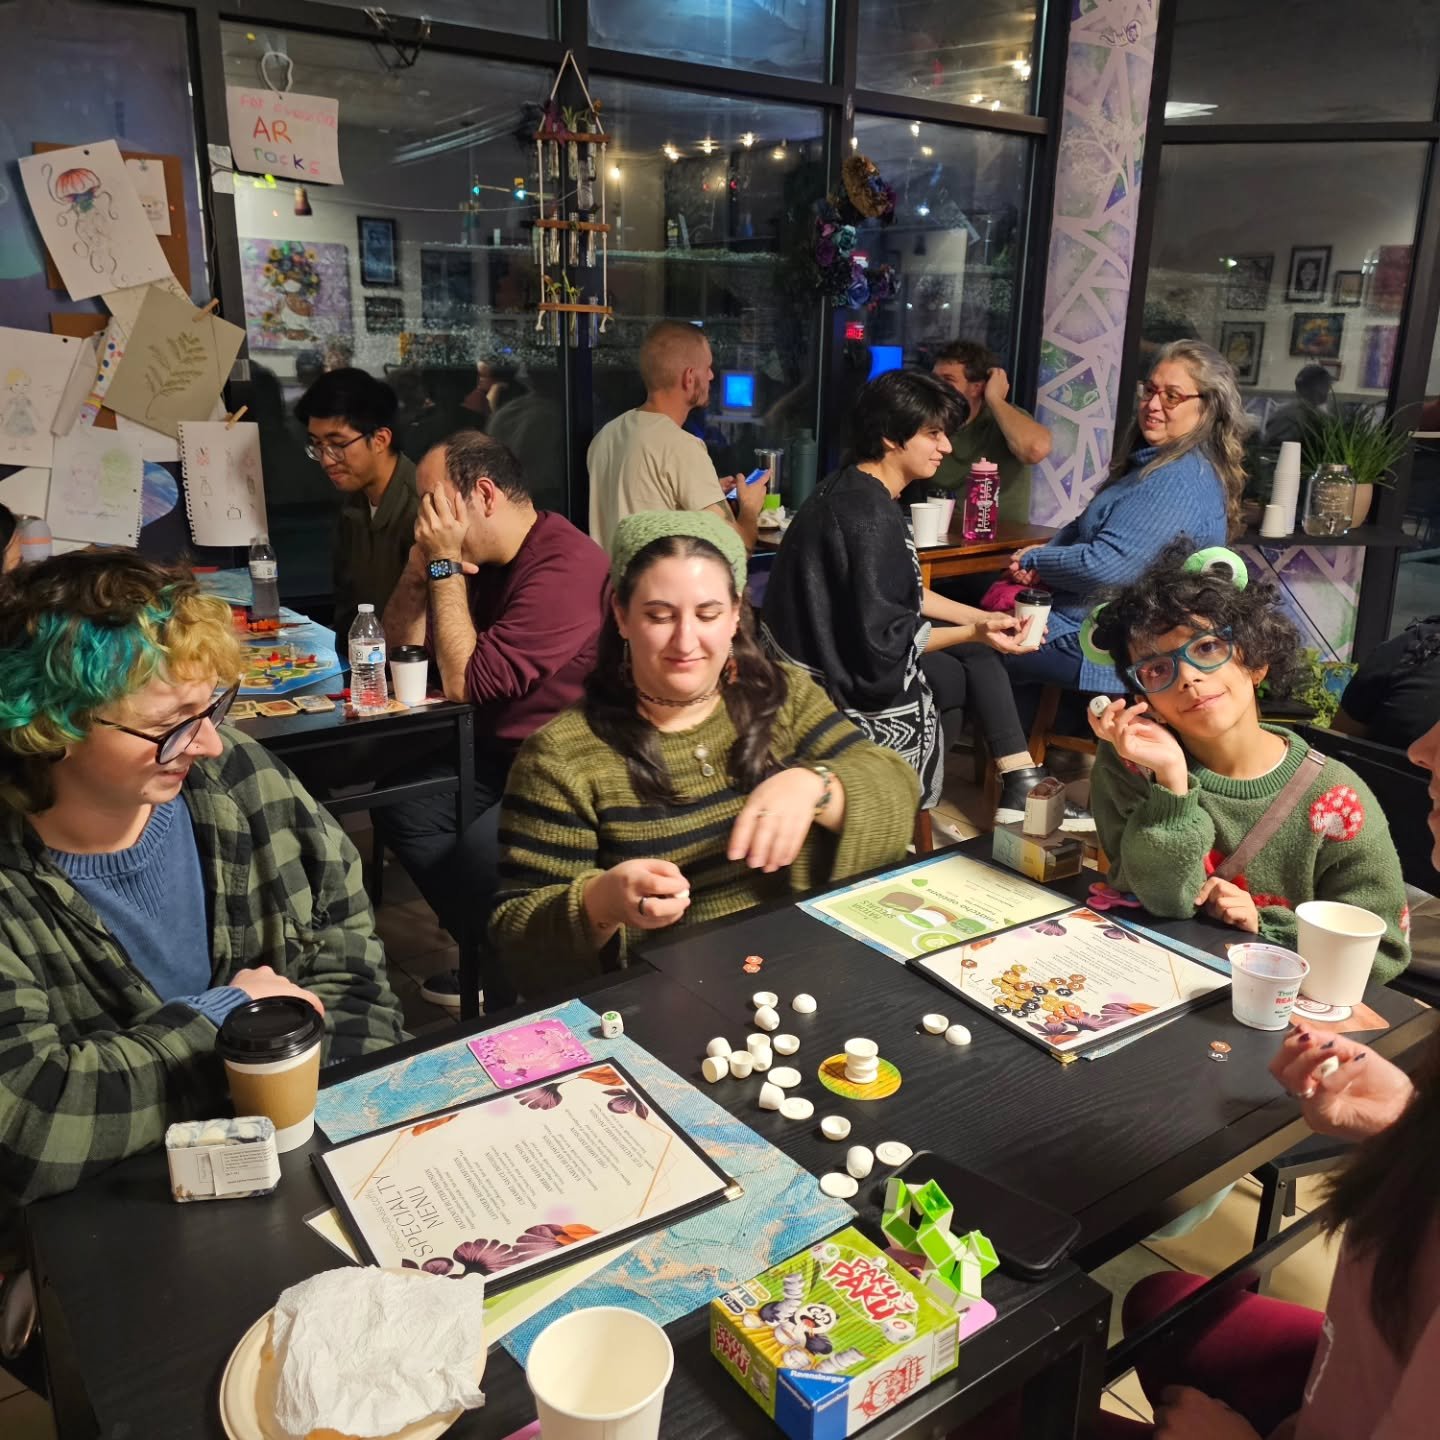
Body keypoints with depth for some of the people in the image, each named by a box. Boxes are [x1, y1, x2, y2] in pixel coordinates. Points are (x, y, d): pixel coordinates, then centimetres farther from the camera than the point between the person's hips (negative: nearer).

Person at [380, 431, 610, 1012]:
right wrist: (421, 562, -5)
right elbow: (403, 648, 11)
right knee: (400, 807, -1)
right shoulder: (481, 557, 7)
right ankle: (490, 958, 14)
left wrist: (445, 564, -18)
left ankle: (516, 986, 2)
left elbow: (465, 682, -24)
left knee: (478, 853, -28)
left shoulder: (564, 566, -24)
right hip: (502, 754, 10)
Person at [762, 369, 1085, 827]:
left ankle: (1020, 788, 10)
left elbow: (904, 595, 12)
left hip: (841, 649, 9)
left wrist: (983, 619, 6)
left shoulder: (852, 489, 6)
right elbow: (884, 640, -24)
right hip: (843, 685, -9)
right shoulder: (869, 517, -26)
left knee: (977, 656, 10)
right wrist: (973, 633, -16)